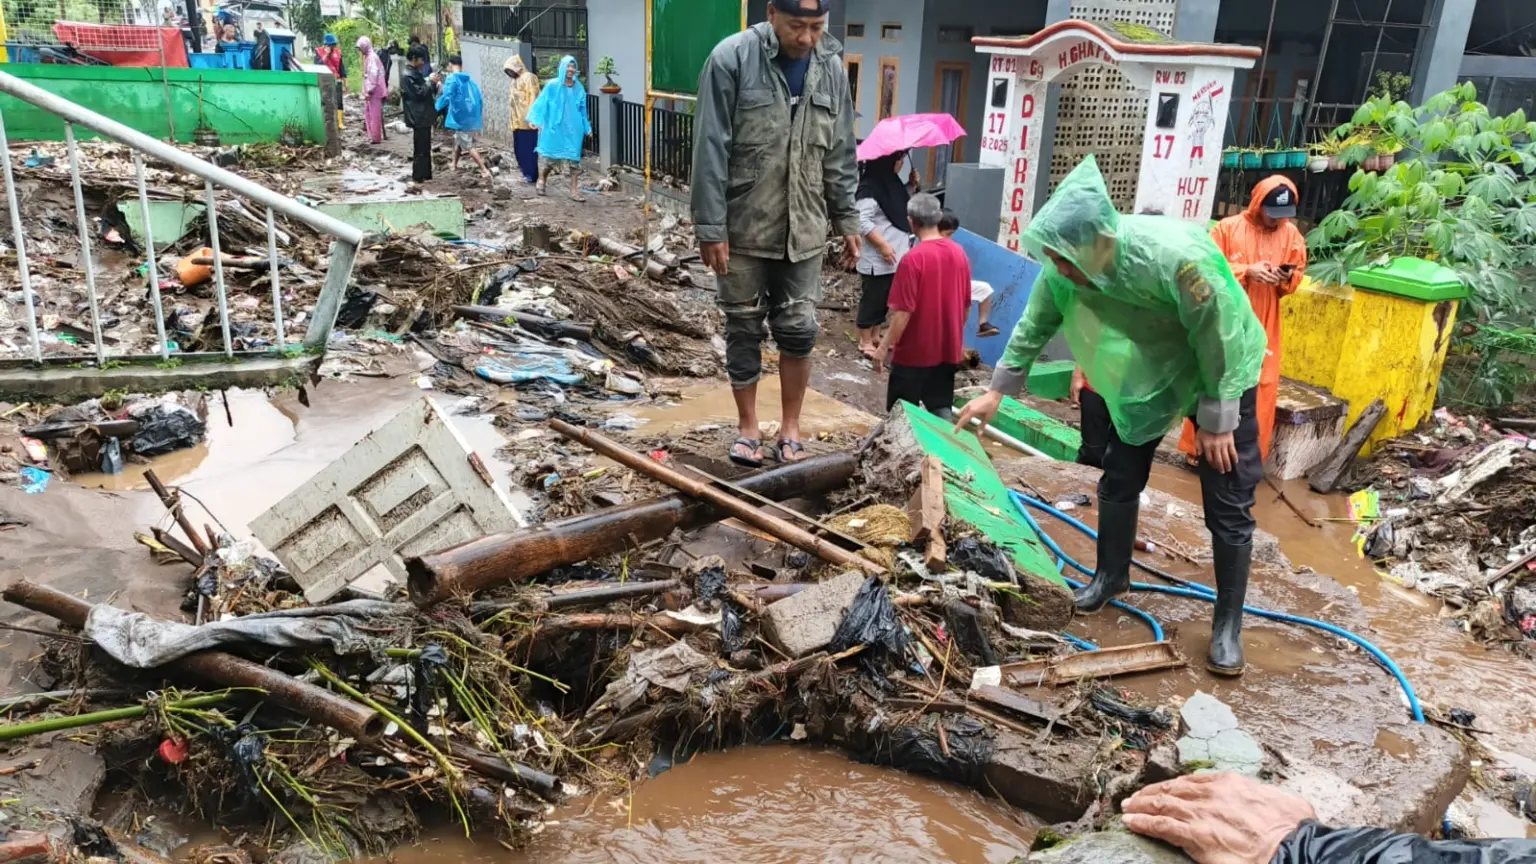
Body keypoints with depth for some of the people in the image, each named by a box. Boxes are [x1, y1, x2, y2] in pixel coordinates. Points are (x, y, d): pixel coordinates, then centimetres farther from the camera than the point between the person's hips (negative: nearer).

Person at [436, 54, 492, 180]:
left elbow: (447, 97, -19)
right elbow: (480, 99, 13)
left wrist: (436, 107, -2)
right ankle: (454, 165, 35)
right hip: (472, 117, 7)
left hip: (461, 118, -7)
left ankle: (485, 171, -13)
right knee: (458, 140, 25)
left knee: (468, 146, -5)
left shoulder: (451, 79, -7)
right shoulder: (470, 80, 14)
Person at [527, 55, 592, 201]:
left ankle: (574, 191, 3)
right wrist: (534, 119, -14)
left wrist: (587, 128, 12)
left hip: (573, 129, 2)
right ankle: (541, 180, 33)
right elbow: (541, 103, -5)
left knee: (574, 159, 0)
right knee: (549, 156, 9)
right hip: (554, 128, -2)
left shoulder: (579, 88, 4)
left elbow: (582, 110, 11)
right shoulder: (552, 86, -5)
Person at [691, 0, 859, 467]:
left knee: (799, 329, 5)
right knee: (744, 329, 8)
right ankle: (748, 427, 23)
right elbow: (711, 150, -12)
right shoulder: (732, 58, -11)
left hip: (803, 229, 3)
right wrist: (710, 227, -13)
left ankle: (791, 427, 21)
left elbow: (840, 155, 10)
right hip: (743, 228, -3)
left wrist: (847, 220, 10)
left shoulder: (832, 69, 2)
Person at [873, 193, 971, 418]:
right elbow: (967, 305, 9)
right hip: (948, 350, 6)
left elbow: (903, 312, -19)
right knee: (942, 410, 14)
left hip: (914, 352, -6)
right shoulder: (959, 253, 1)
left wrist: (883, 347, -10)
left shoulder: (913, 259, -19)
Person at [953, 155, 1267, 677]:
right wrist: (997, 391, -1)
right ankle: (1112, 576, 33)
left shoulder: (1176, 257, -39)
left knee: (1228, 505, -3)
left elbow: (1220, 341, -27)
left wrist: (1217, 421, -20)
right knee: (1119, 480, 11)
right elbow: (1034, 328, -3)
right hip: (1147, 374, 5)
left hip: (1223, 372, -5)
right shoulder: (1064, 271, -22)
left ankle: (1228, 623, 9)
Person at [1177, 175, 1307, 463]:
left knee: (1262, 390, 2)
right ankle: (1198, 449, 14)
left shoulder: (1291, 234, 5)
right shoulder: (1228, 227, -5)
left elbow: (1297, 277, 10)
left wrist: (1287, 278, -13)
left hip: (1264, 327, 3)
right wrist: (1247, 271, -19)